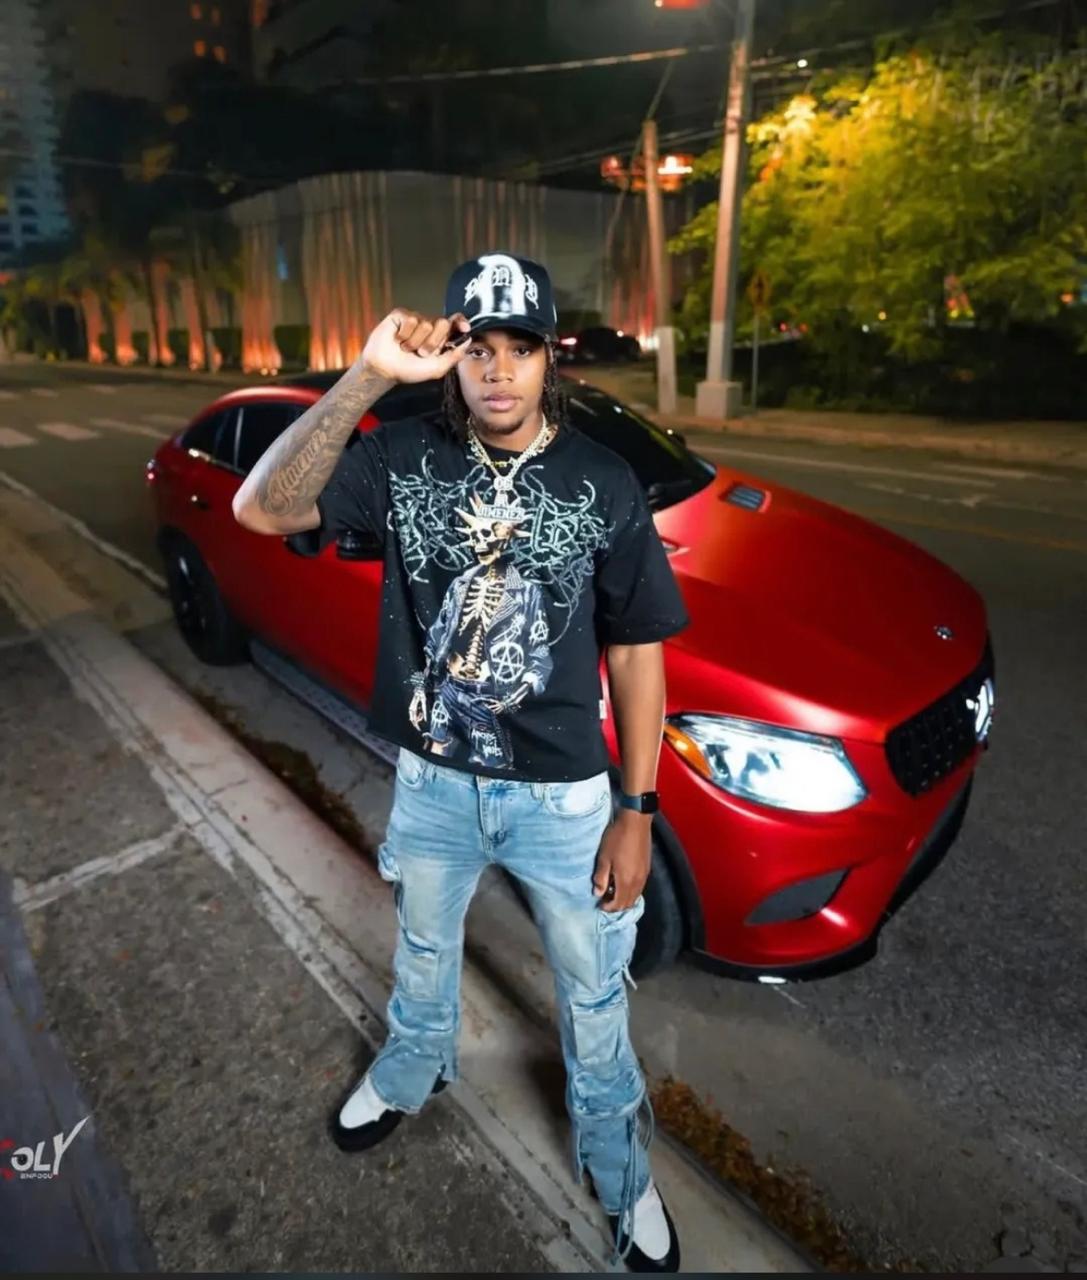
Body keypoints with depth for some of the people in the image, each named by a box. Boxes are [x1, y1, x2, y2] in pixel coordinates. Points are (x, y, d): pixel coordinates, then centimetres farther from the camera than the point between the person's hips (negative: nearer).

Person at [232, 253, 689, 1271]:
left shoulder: (605, 485, -11)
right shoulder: (405, 457, -9)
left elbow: (635, 653, -8)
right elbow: (261, 510, -23)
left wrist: (636, 811, -9)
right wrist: (368, 376, -31)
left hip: (562, 794, -1)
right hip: (431, 781, 2)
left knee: (594, 996, 18)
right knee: (422, 953, 29)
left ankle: (617, 1165, 48)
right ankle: (413, 1072, 63)